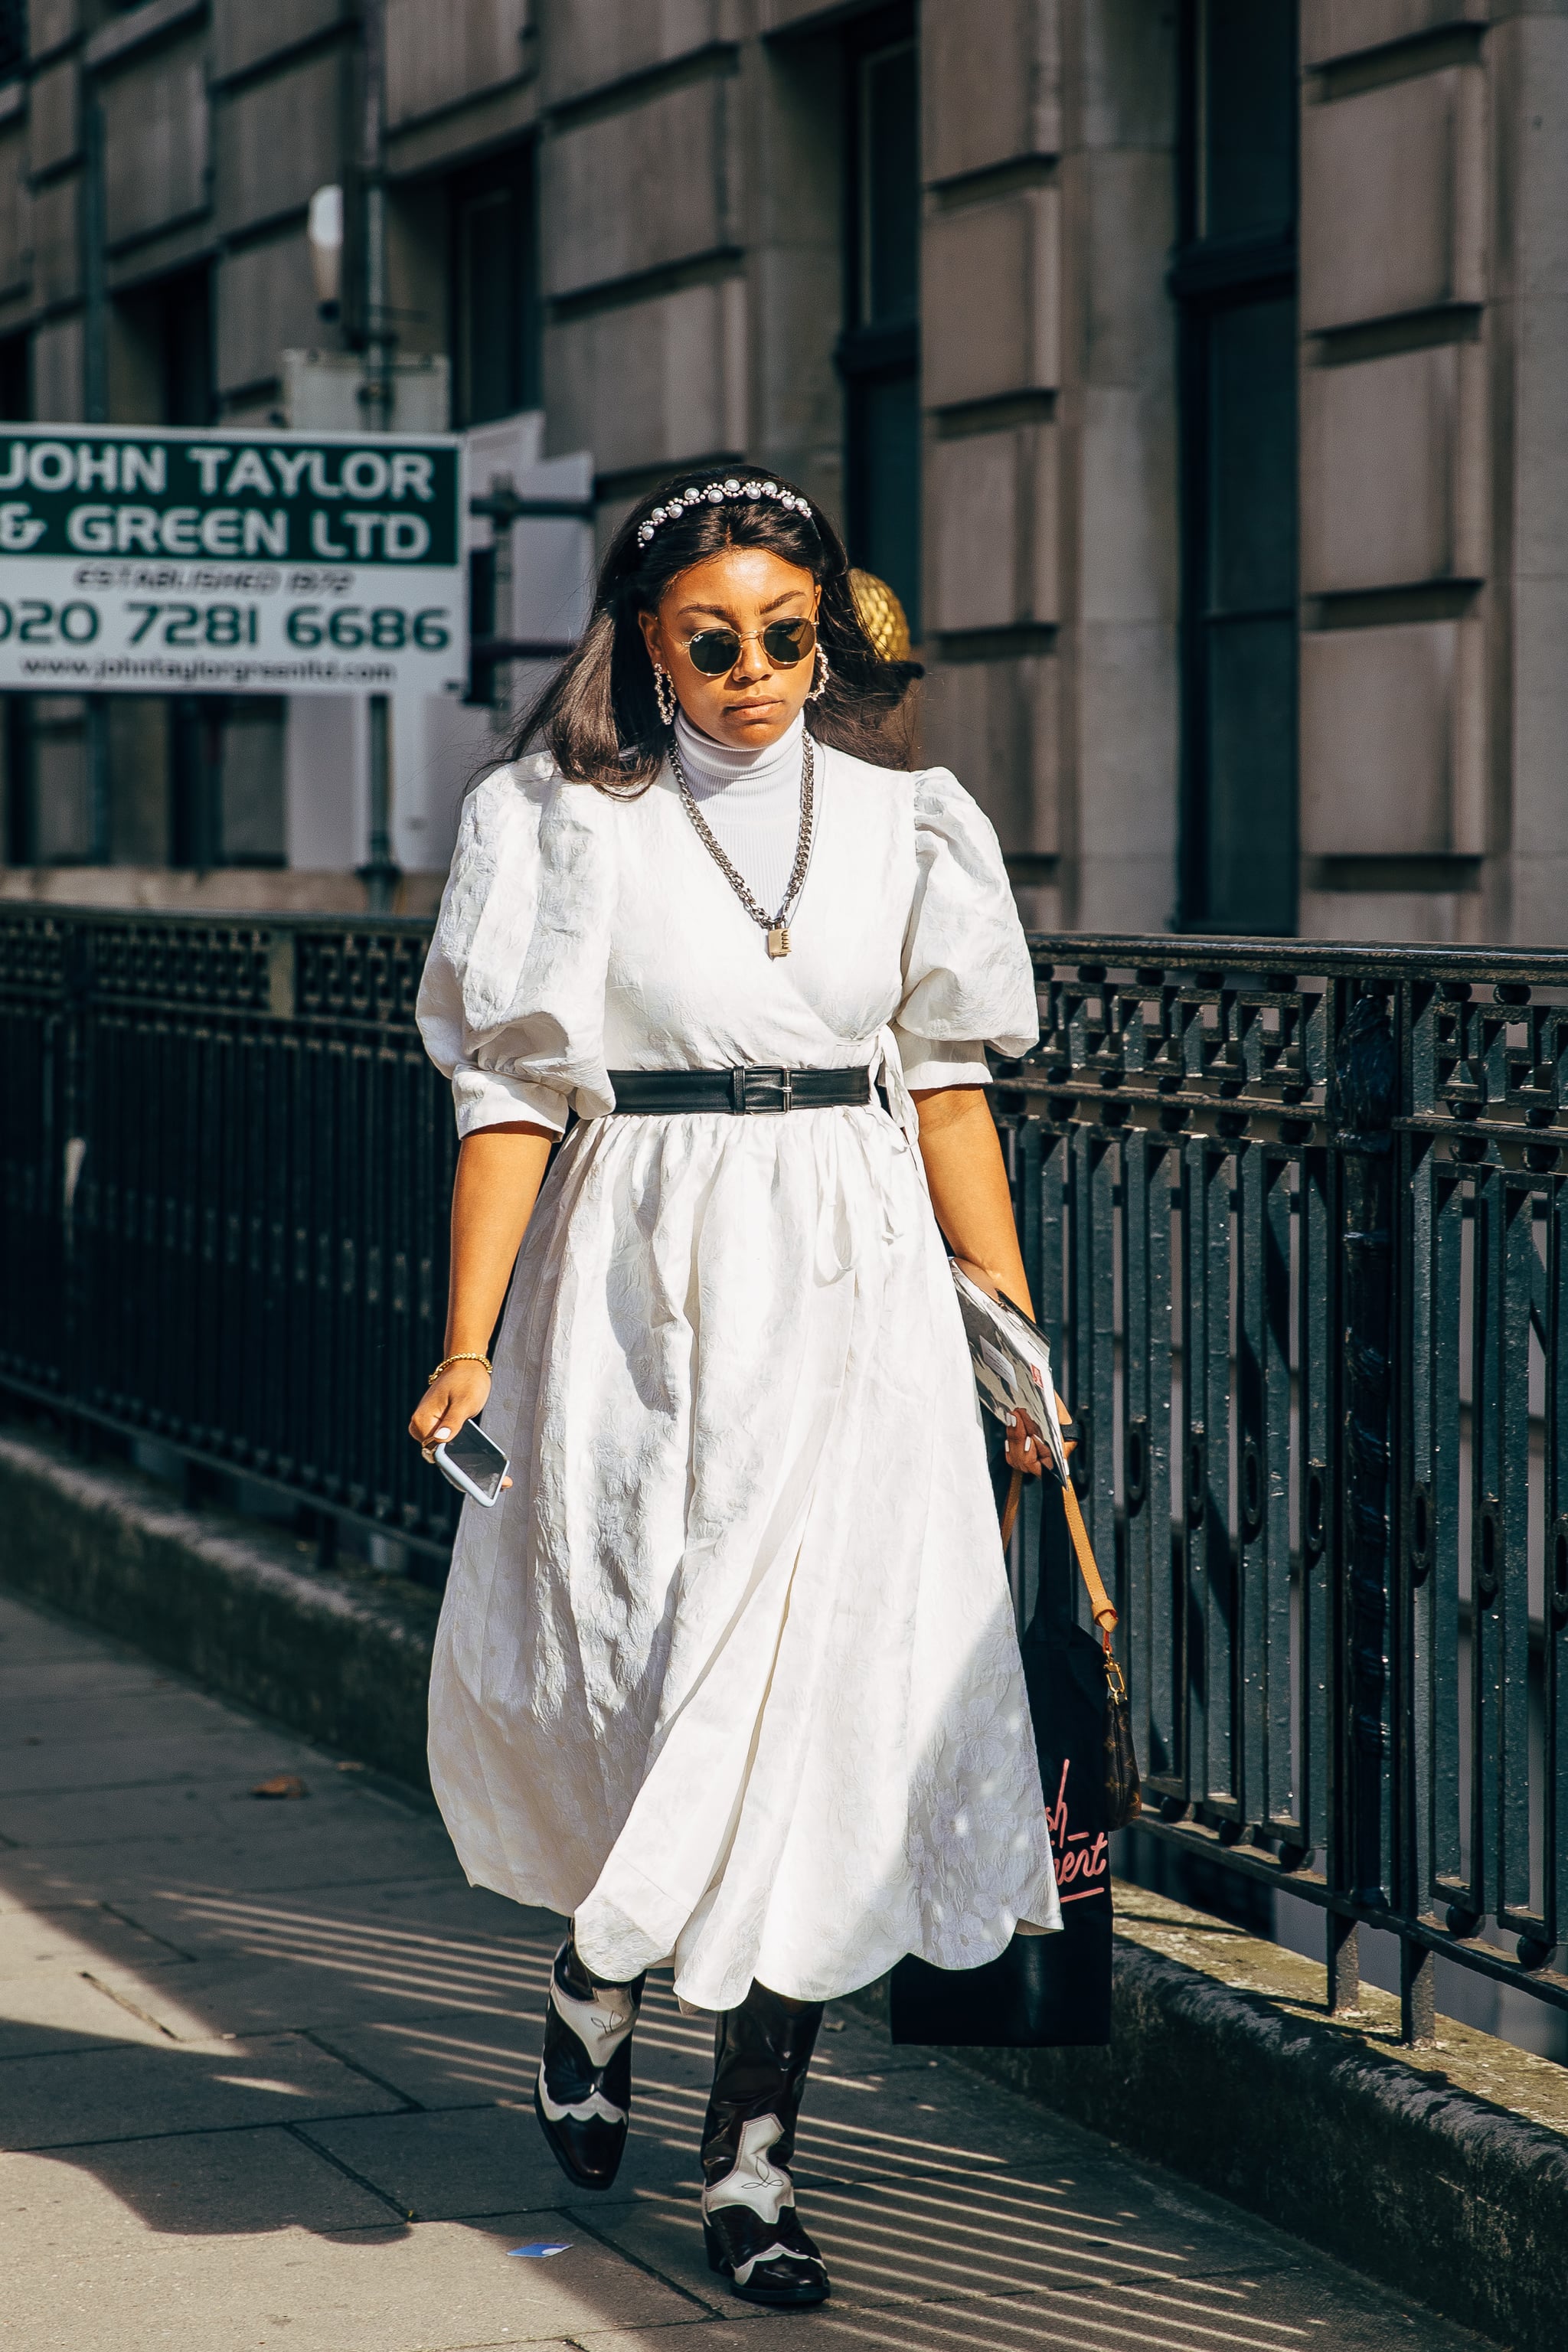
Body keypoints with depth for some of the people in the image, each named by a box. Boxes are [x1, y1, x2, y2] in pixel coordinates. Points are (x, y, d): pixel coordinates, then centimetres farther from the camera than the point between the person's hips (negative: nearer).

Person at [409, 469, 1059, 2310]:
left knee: (819, 1691, -3)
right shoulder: (559, 824, 0)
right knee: (612, 1666, -2)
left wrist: (1019, 1333, 8)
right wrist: (468, 1348, -5)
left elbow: (945, 1087, 11)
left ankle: (750, 2158, 5)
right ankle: (598, 1968, 33)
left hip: (852, 1296, 2)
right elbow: (511, 1098, -1)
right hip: (640, 1303, -2)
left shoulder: (902, 820, 7)